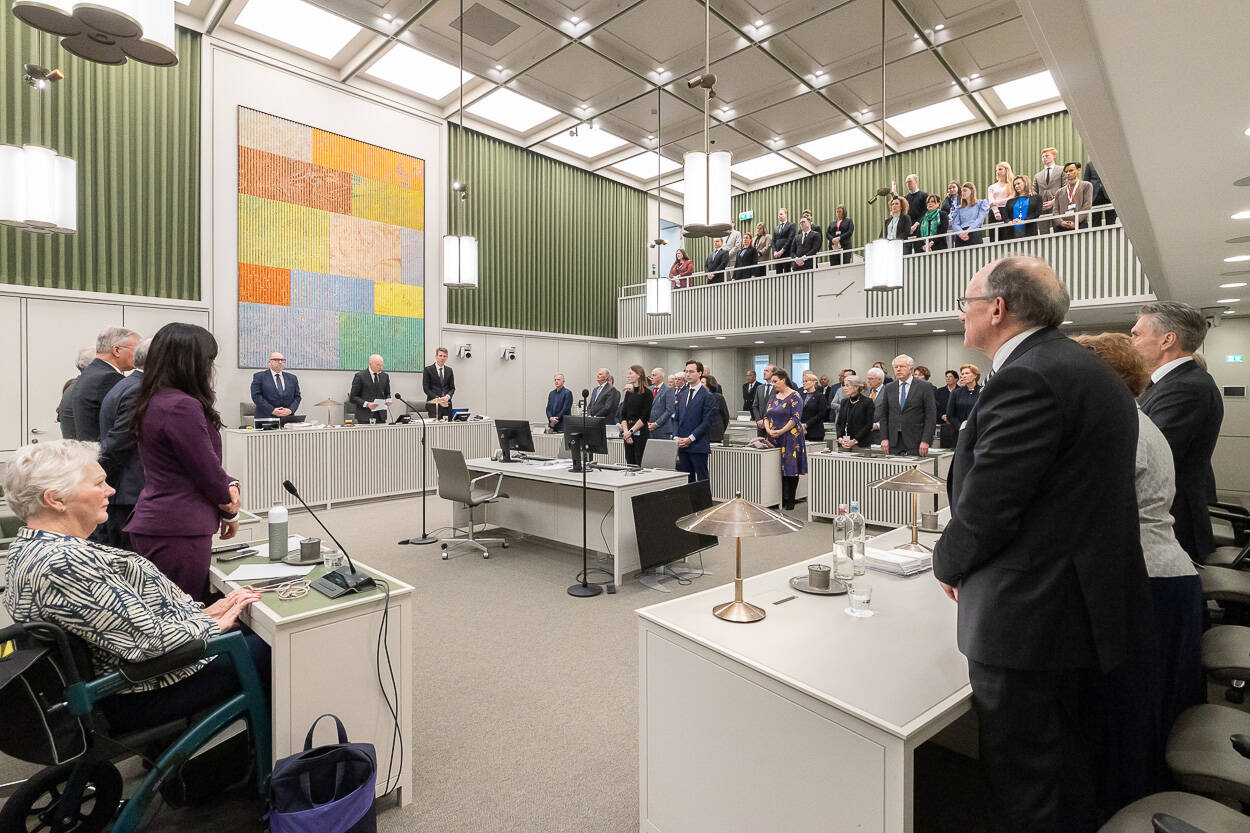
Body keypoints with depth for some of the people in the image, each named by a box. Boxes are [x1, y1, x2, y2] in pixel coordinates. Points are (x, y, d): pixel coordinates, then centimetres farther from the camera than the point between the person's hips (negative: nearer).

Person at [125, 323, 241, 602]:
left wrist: (229, 484, -1)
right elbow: (207, 468, -14)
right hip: (178, 530, -10)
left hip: (151, 524, 10)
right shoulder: (182, 406, -20)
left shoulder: (153, 402, 11)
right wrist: (230, 511, 2)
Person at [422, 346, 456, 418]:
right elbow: (426, 388, -3)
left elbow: (452, 388, 12)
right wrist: (438, 399, -13)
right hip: (433, 405, -3)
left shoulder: (449, 370, 13)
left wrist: (447, 396, -10)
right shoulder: (428, 370, 1)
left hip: (447, 404, 3)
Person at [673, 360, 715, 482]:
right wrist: (676, 437, 1)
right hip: (682, 445, 6)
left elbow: (706, 422, -10)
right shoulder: (681, 394, 15)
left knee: (702, 480, -1)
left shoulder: (707, 396, -6)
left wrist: (690, 438, -13)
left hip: (698, 446, -6)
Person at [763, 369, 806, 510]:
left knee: (790, 468, -3)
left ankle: (789, 501, 4)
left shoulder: (794, 396, -6)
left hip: (790, 437, -6)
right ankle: (779, 499, 11)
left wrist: (781, 431, -17)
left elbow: (796, 418, -13)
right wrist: (768, 429, -6)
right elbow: (766, 415, 12)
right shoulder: (773, 397, 14)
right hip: (775, 439, 6)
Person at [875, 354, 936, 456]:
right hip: (894, 442, 3)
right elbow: (883, 415, 10)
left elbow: (931, 415, -5)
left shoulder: (925, 387, -1)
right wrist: (884, 438, 1)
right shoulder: (889, 388, 10)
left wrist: (925, 441, -12)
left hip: (915, 442, -3)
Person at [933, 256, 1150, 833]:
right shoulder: (1089, 369, 10)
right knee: (1071, 770, 27)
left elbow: (984, 508, -23)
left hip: (1029, 620, -10)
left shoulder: (1027, 379, -22)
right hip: (1087, 605, 10)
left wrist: (948, 565, -3)